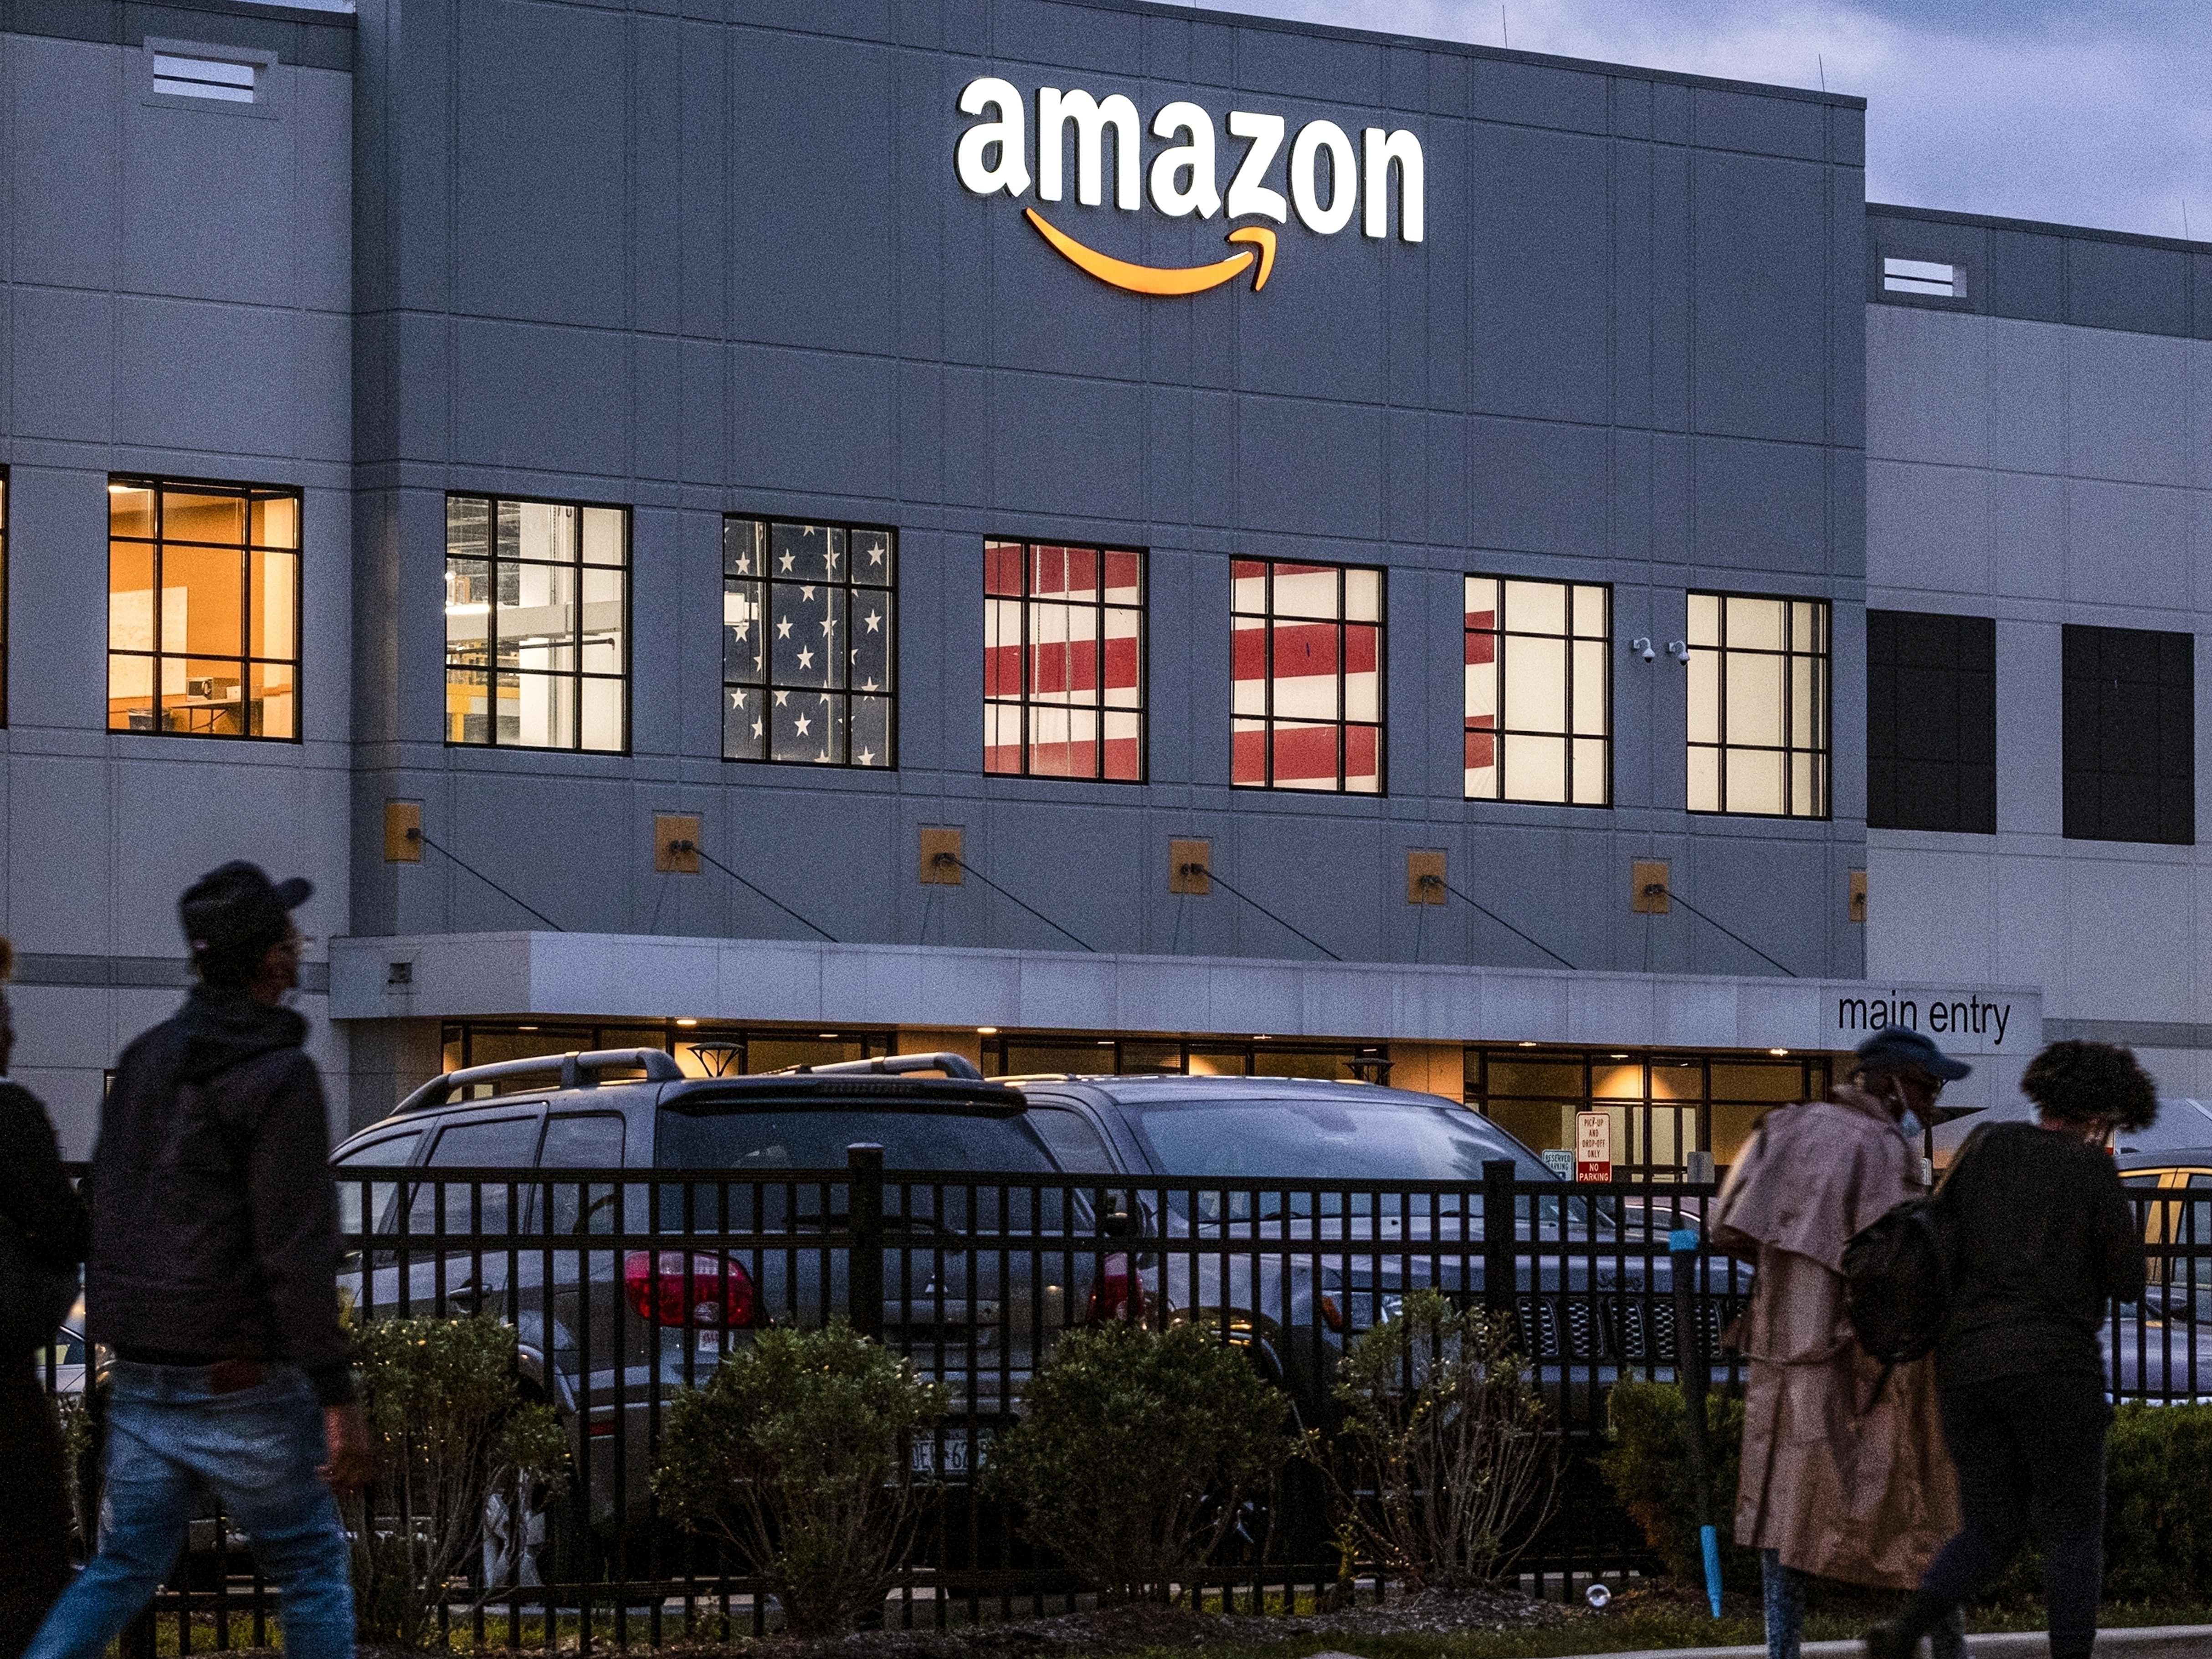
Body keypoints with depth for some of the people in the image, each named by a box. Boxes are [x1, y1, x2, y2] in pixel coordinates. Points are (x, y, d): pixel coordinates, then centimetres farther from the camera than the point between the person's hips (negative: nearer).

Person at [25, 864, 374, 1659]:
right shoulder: (280, 1079, -16)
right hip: (241, 1380, -7)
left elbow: (109, 1213, 15)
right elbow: (295, 1251, -21)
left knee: (128, 1564, 11)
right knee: (311, 1564, 8)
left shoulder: (147, 1057, 8)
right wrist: (339, 1398, -20)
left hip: (142, 1380, 7)